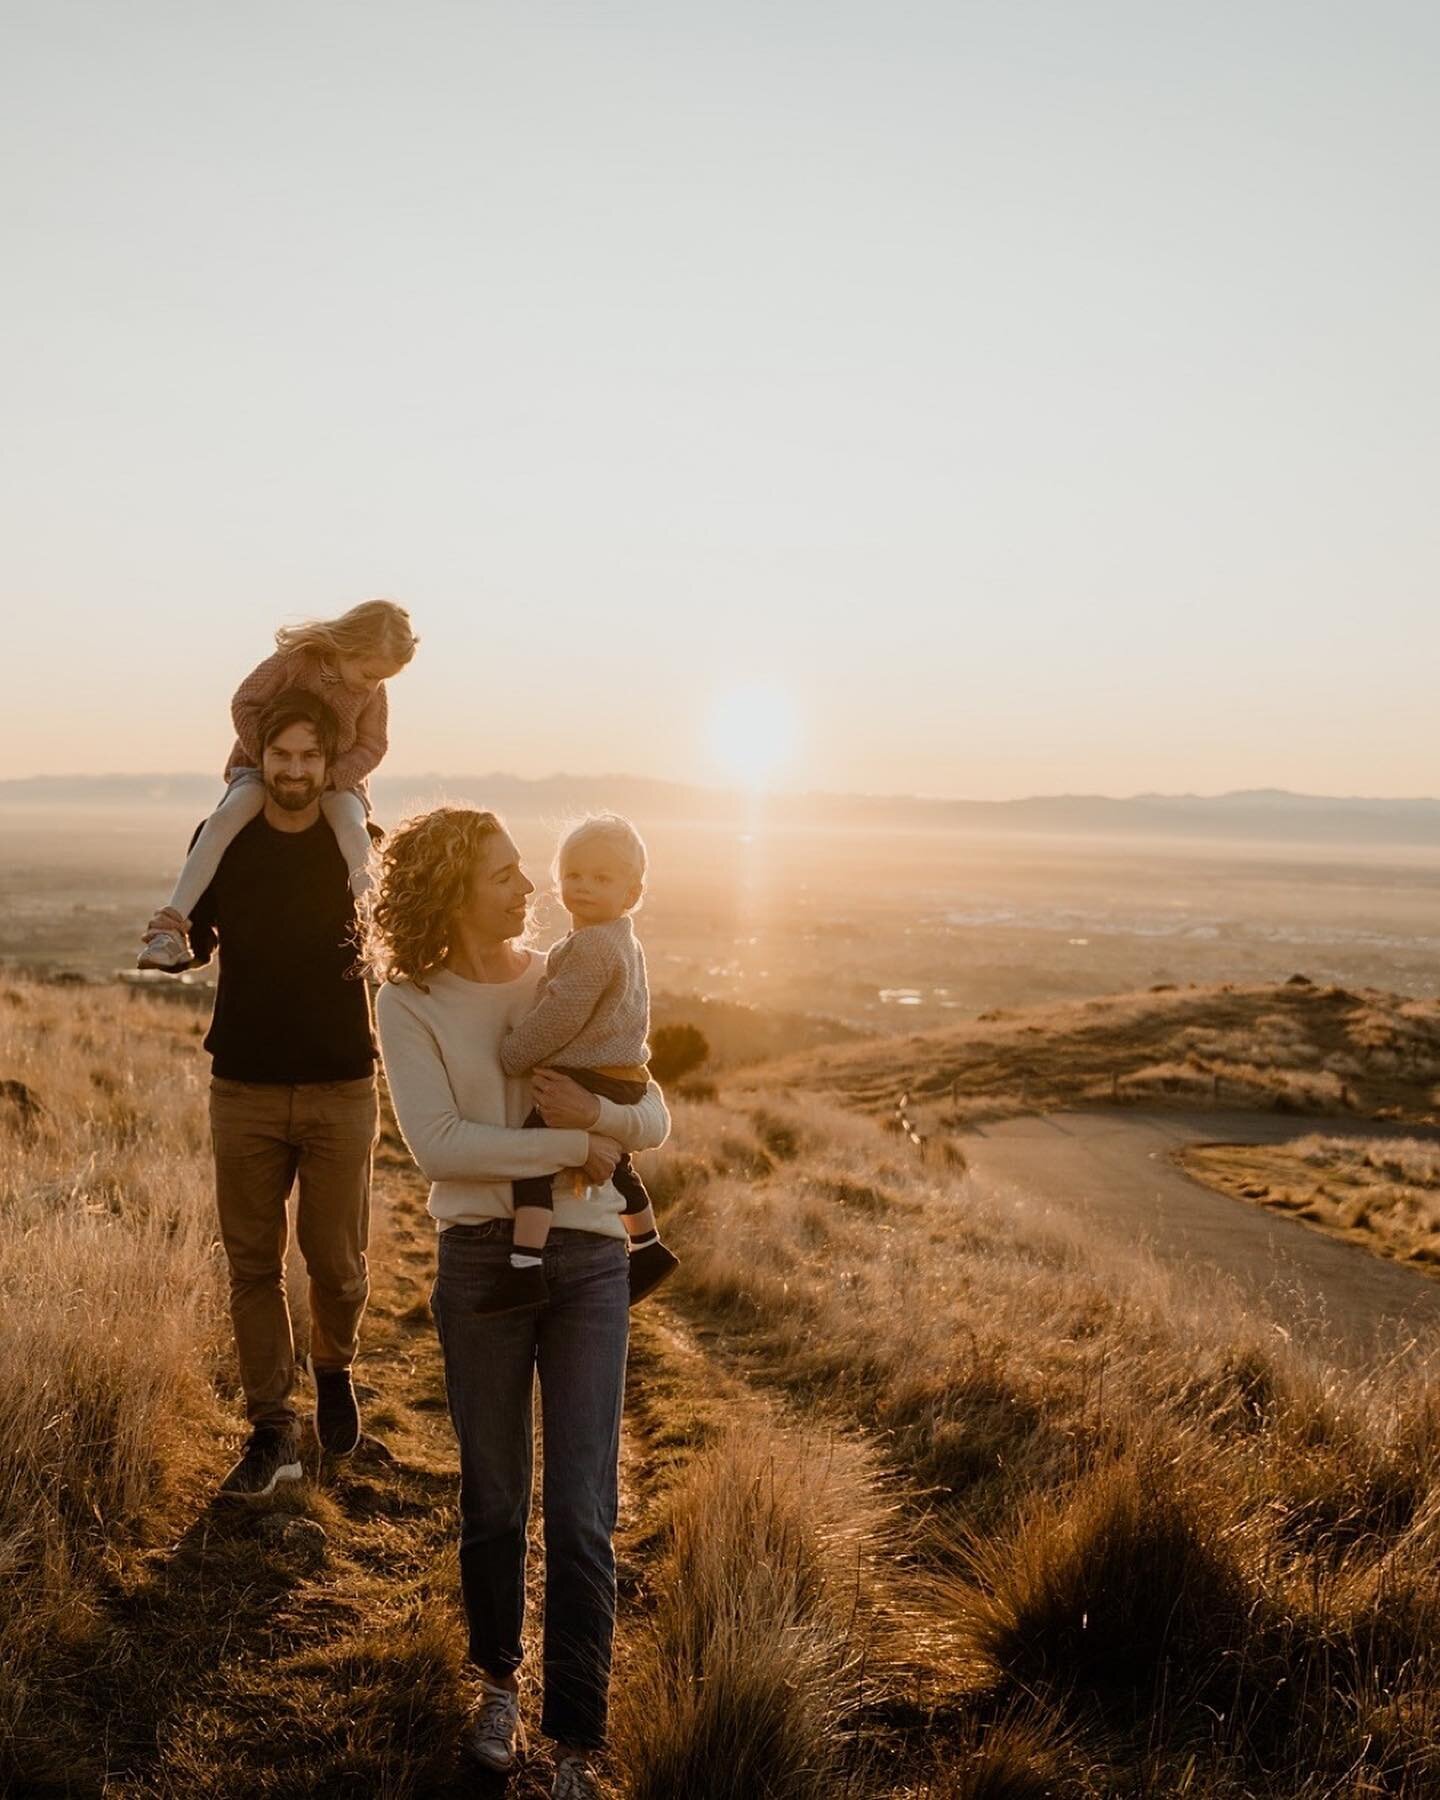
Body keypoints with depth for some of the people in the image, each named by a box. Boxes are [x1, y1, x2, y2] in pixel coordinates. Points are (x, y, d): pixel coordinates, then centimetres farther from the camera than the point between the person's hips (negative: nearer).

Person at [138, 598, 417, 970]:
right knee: (224, 819, -27)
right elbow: (245, 703, -10)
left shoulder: (375, 692, -9)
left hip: (335, 777, 1)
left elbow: (371, 745, -4)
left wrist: (329, 778, -20)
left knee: (353, 830, -32)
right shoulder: (296, 658, -16)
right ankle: (171, 928, -30)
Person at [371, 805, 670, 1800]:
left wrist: (598, 1110, -17)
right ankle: (499, 1680, 39)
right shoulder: (410, 1001, -4)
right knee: (494, 1502, 14)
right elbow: (439, 1144, -16)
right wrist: (576, 1147, -15)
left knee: (583, 1517, 2)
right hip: (483, 1261, -1)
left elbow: (656, 1119, 4)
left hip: (590, 1261, 1)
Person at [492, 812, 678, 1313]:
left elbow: (559, 1016, -22)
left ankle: (524, 1268, -29)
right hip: (620, 1075, 11)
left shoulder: (591, 946, -19)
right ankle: (648, 1247, 46)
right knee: (613, 1162, 29)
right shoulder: (623, 943, 16)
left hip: (589, 1080, -11)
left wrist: (508, 1056, -11)